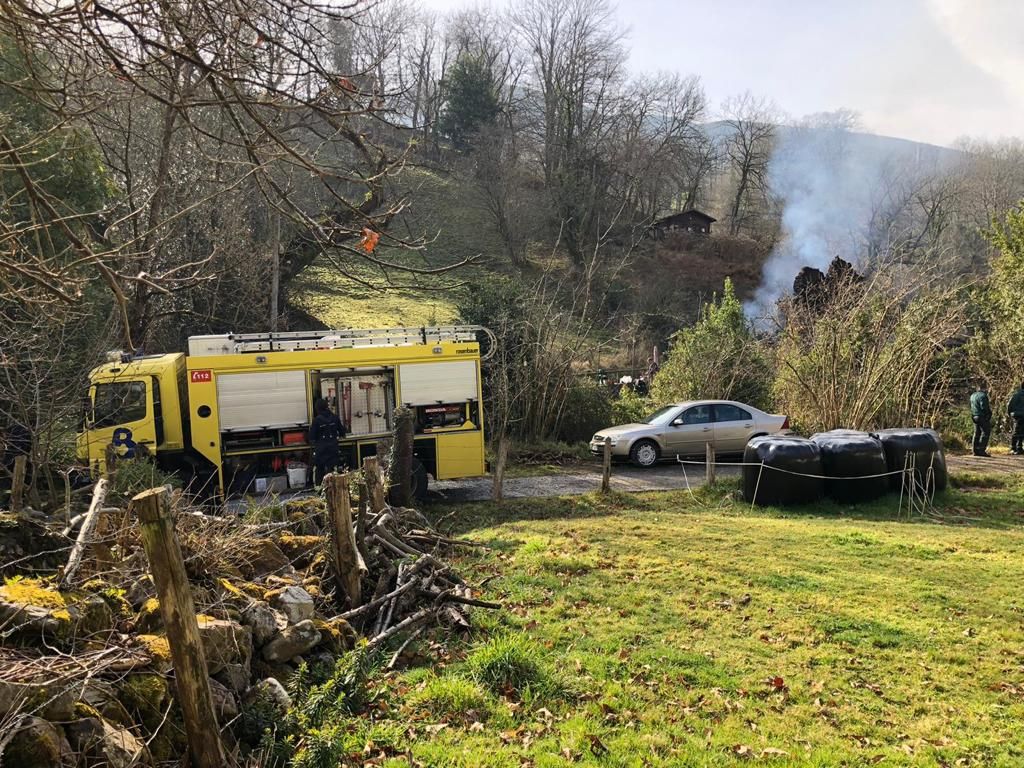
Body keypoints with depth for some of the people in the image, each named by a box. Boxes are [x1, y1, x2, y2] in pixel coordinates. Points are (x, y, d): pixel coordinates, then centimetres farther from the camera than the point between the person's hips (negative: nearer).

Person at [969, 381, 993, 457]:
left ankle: (976, 451, 14)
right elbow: (984, 407, -22)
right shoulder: (983, 396, -15)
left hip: (975, 416, 9)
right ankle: (981, 450, -9)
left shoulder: (973, 396, 14)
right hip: (983, 417, -9)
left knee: (977, 434, 13)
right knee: (985, 433, -4)